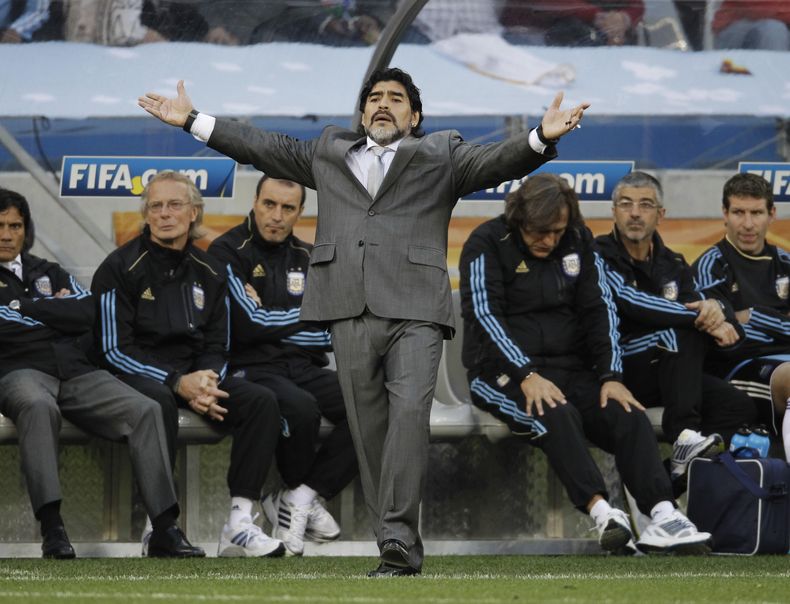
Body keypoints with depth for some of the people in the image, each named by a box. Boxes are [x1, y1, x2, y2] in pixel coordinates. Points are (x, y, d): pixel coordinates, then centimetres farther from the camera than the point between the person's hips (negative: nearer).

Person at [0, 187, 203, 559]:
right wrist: (56, 311, 3)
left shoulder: (49, 274, 28)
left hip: (76, 372, 5)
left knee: (145, 410, -21)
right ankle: (52, 530, -47)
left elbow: (88, 314, 9)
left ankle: (165, 530, -28)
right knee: (38, 406, -42)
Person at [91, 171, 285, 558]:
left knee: (262, 402, -20)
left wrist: (206, 382, -11)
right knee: (158, 401, -40)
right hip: (137, 376, -5)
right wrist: (178, 383, -21)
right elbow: (114, 349, -10)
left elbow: (216, 346, 14)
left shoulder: (208, 272, 12)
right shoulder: (121, 268, -4)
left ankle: (239, 525, -25)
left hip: (194, 376, 5)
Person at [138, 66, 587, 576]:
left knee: (409, 413, -20)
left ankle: (399, 535, -24)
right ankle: (397, 551, 4)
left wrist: (542, 137, -18)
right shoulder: (329, 153, 25)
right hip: (351, 313, 3)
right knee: (370, 429, 1)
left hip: (414, 311, -3)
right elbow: (264, 148, 28)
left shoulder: (441, 155, 16)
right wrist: (193, 121, 26)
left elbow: (494, 162, 2)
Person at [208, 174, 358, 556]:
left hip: (306, 370, 6)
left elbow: (331, 333, 8)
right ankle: (300, 492, -6)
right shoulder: (228, 252, -2)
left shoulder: (306, 258, 15)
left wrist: (276, 327, -5)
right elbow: (251, 324, -13)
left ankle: (297, 498, -16)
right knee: (300, 409, -37)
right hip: (252, 370, -6)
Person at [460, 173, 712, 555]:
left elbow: (599, 310, 8)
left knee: (630, 416, -21)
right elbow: (484, 316, -14)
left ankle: (662, 515, -37)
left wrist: (611, 376, -7)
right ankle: (602, 513, -49)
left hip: (570, 369, 5)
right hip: (504, 373, -5)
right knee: (557, 415, -35)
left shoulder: (579, 242, 11)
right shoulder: (487, 244, -5)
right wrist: (527, 376, -26)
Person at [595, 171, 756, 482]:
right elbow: (632, 304, -22)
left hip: (665, 373, 6)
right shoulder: (599, 255, -5)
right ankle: (685, 433, -39)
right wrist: (702, 319, -20)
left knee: (738, 406, -16)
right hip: (616, 370, -6)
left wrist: (713, 310, -20)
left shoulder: (674, 266, 15)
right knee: (681, 334, -29)